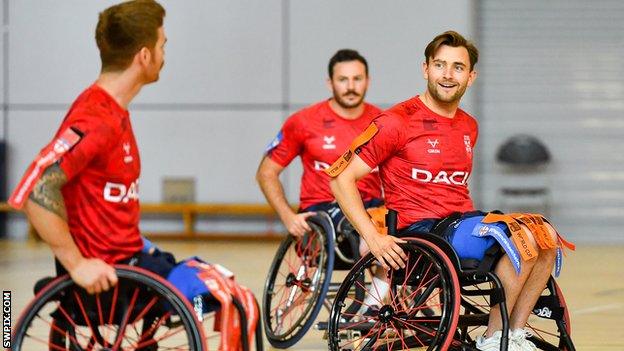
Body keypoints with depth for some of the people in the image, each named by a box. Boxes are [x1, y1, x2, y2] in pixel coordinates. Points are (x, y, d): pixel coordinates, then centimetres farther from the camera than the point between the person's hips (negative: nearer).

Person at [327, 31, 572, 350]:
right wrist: (373, 238, -17)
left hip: (463, 219, 8)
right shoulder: (398, 122, -8)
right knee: (523, 238, -23)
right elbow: (341, 177, -9)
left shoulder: (469, 127, 16)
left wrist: (476, 222, 14)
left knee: (546, 236, -10)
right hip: (421, 229, -8)